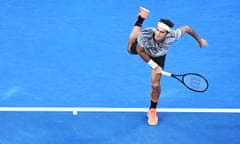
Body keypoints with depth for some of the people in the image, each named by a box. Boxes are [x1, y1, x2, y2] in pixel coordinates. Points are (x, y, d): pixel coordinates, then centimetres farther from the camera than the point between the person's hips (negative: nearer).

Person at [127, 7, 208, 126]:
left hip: (159, 56, 0)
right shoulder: (145, 34, -46)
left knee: (155, 84, -5)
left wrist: (199, 40, -9)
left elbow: (186, 28, -24)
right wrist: (153, 65, -27)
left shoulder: (172, 36, -45)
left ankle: (152, 110, 22)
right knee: (130, 49, 36)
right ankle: (141, 19, 46)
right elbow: (140, 51, -27)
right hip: (142, 49, 0)